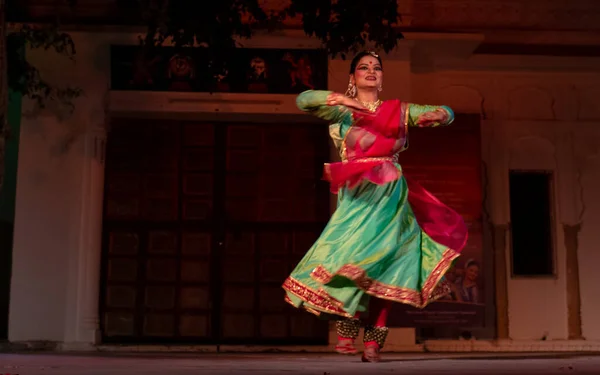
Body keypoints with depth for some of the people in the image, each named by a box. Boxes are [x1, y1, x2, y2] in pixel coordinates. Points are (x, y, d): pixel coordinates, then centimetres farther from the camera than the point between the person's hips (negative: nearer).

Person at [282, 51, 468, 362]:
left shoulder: (399, 110, 15)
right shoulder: (342, 111, 9)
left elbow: (447, 112, 18)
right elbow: (303, 100, -6)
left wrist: (435, 115, -6)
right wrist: (344, 99, -19)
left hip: (389, 196, 2)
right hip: (357, 195, -1)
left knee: (382, 264, -5)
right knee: (352, 256, -14)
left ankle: (372, 342, 1)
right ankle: (348, 330, -3)